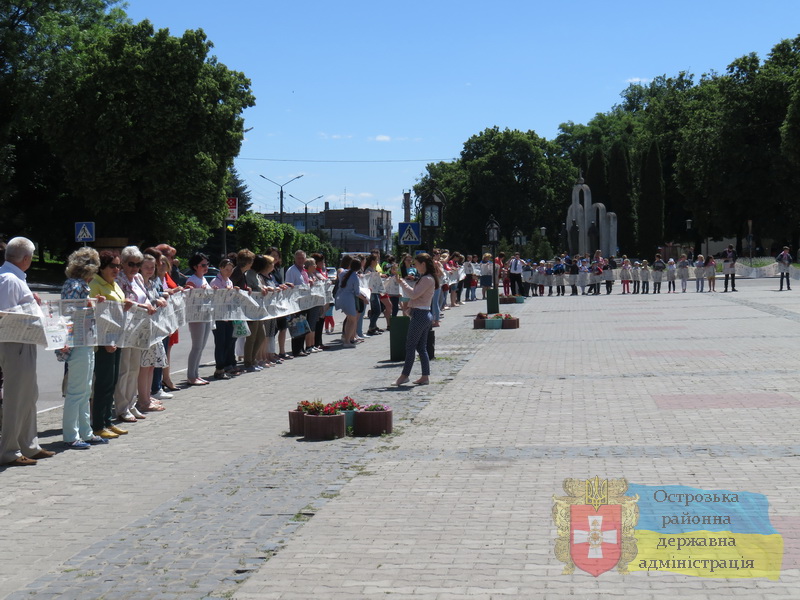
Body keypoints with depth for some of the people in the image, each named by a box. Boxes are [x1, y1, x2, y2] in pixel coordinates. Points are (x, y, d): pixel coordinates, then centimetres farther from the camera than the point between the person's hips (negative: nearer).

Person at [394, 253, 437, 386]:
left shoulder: (427, 279, -15)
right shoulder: (429, 278, 16)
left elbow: (413, 294, -19)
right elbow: (416, 294, 18)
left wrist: (402, 283, -9)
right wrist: (404, 283, 11)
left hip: (420, 314, -10)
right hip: (426, 314, 10)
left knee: (410, 346, -4)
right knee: (422, 347, 11)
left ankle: (404, 375, 1)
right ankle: (426, 376, 10)